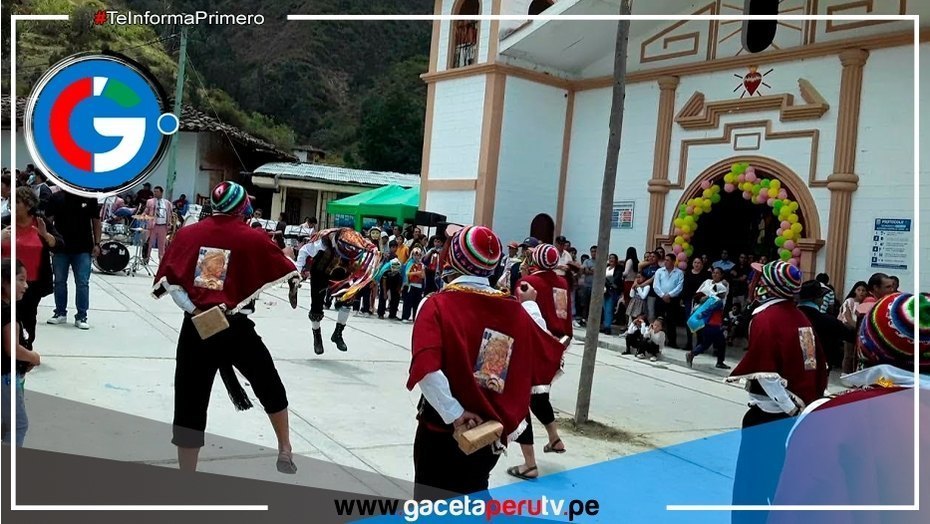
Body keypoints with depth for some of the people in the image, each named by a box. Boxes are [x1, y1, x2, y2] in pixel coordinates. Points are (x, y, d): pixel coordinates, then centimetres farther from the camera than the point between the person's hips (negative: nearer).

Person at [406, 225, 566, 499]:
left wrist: (454, 413, -19)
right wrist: (530, 305, 18)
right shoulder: (515, 309, -3)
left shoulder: (437, 304, -14)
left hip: (443, 430, -4)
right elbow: (550, 359, 10)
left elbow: (425, 367, -28)